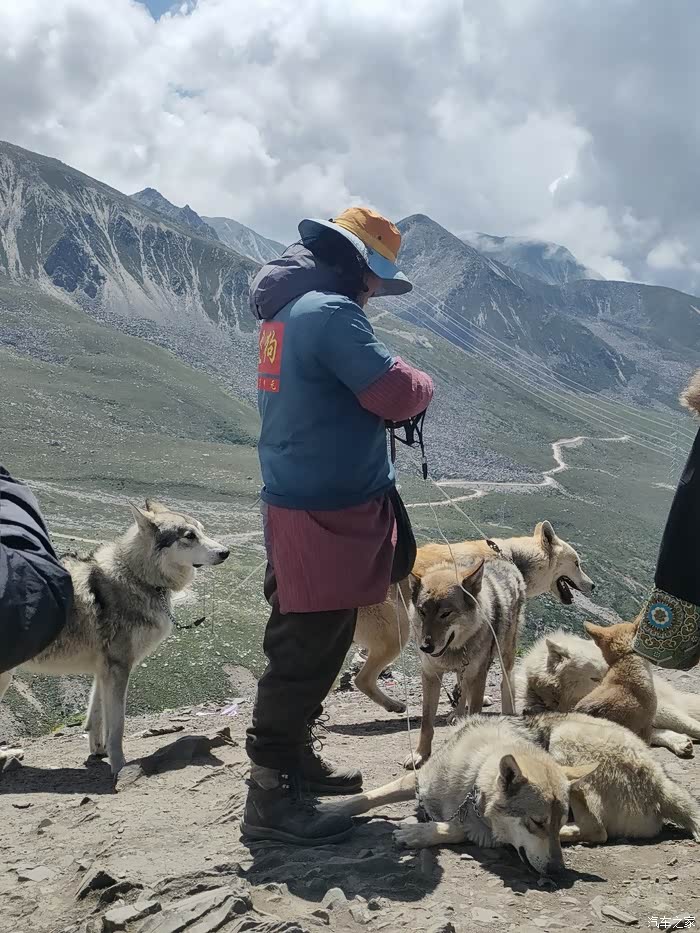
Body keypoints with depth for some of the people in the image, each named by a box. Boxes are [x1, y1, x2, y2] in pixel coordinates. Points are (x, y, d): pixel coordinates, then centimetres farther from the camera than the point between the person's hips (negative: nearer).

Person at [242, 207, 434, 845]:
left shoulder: (285, 307, 13)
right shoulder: (332, 312, -18)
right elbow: (396, 391, -22)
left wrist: (384, 410, 7)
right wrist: (423, 384, 0)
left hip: (298, 500, 10)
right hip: (325, 512, -10)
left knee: (314, 643, 20)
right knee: (306, 650, -3)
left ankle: (293, 757, 33)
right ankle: (270, 796, 5)